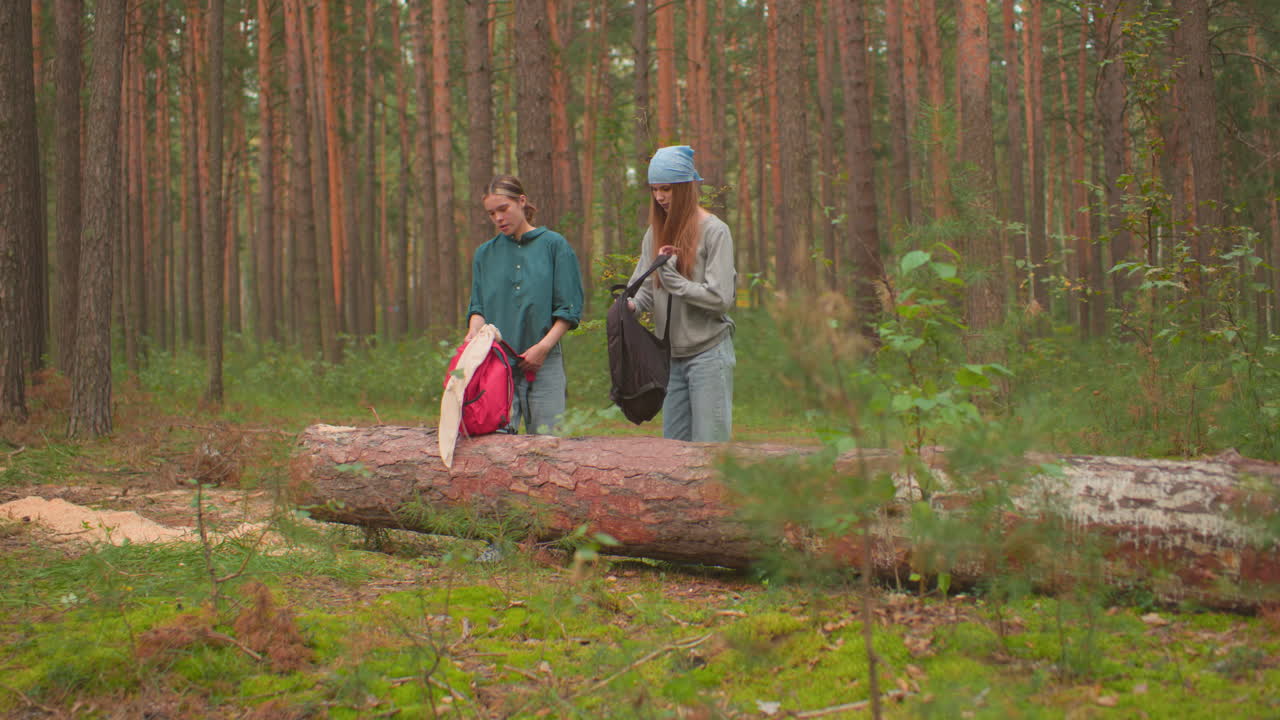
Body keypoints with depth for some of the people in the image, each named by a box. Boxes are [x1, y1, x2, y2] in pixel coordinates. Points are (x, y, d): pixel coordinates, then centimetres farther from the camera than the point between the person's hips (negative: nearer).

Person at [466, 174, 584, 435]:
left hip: (545, 364, -2)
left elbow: (569, 309, 1)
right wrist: (475, 331, -10)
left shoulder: (554, 245, 5)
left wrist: (544, 347, -10)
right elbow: (478, 306, 12)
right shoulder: (485, 253, 14)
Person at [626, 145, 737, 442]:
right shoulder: (656, 232, 10)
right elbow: (644, 286, 11)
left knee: (708, 444, -4)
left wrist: (672, 278, -18)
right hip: (672, 354, 6)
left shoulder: (714, 231, -9)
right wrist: (632, 304, -11)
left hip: (708, 353, -6)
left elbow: (720, 298, -16)